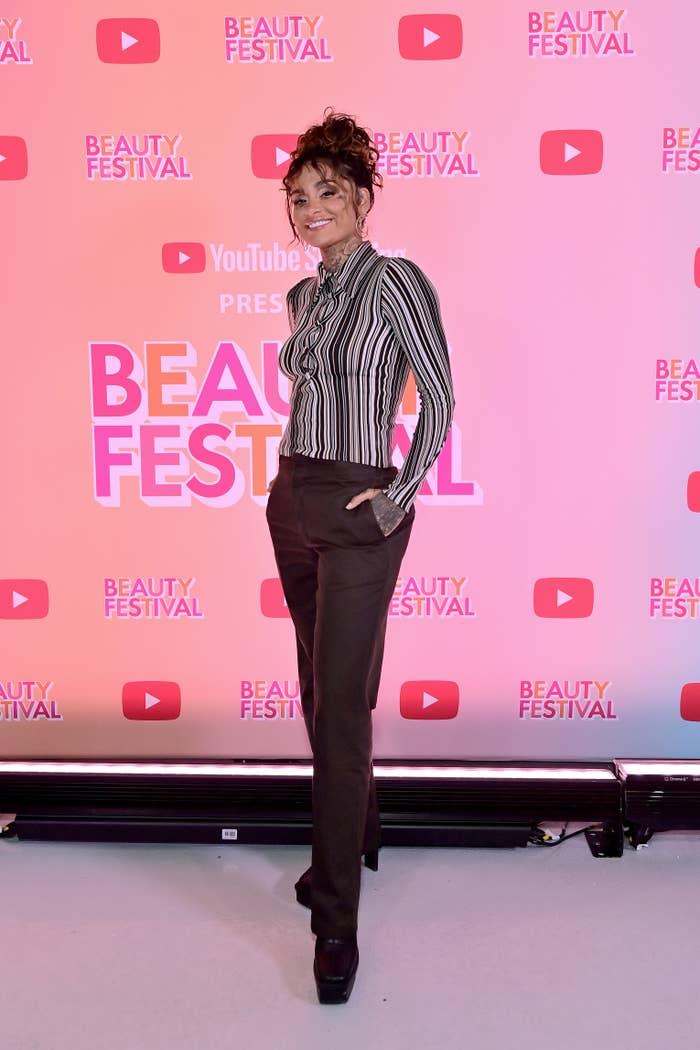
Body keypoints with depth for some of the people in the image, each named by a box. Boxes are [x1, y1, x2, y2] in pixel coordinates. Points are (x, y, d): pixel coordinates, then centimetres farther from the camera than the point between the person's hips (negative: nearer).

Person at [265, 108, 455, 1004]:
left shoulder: (394, 281, -9)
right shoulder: (303, 294, 13)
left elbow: (438, 399, -10)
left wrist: (398, 495, -12)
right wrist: (296, 477, 13)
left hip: (357, 514, -8)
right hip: (292, 502, 8)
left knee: (339, 710, -7)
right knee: (321, 694, 16)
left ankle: (337, 918, 5)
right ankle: (355, 837, 37)